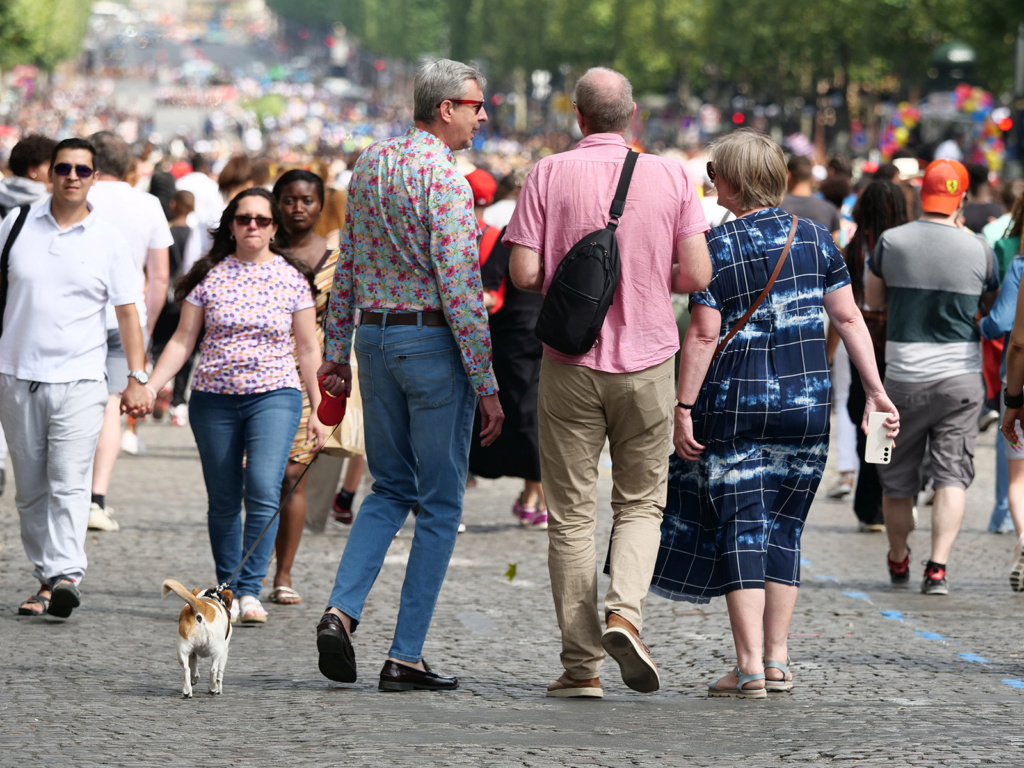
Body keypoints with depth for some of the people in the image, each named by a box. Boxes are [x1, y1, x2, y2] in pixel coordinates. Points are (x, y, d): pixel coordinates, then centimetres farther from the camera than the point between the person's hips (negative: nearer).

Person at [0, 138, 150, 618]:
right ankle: (45, 579, 12)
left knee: (69, 484, -15)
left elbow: (127, 312, 6)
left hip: (78, 380, -2)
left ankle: (65, 576, -23)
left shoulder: (108, 242, 3)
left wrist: (137, 378, 0)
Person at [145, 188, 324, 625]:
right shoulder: (209, 277, 5)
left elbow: (308, 348, 9)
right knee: (223, 500, 5)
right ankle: (228, 591, 15)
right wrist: (150, 386, -4)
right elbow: (183, 340, 7)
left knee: (263, 490, -18)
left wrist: (318, 409, 7)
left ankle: (250, 591, -16)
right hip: (214, 398, 2)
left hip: (274, 396, -2)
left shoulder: (292, 278, 4)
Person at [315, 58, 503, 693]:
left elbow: (347, 264, 12)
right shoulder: (443, 176, -15)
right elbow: (459, 288, -18)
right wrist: (486, 385, -15)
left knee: (390, 489, 19)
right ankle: (406, 657, 1)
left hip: (373, 335, 7)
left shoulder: (370, 163, 8)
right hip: (432, 341, -7)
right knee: (440, 504, 2)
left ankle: (342, 610, -2)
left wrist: (338, 349, 18)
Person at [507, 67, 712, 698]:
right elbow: (698, 275, -6)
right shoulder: (669, 177, -1)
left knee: (572, 515, 6)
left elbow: (524, 273, -9)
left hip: (570, 362, -1)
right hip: (646, 360, 1)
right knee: (641, 503, 14)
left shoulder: (550, 175, -4)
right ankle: (625, 612, -11)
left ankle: (582, 664, 4)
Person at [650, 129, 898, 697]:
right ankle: (777, 660, 14)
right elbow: (849, 318, 2)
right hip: (806, 404, 4)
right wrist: (876, 391, 5)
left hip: (735, 402, -4)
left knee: (740, 530, -1)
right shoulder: (816, 239, 5)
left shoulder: (715, 247, -7)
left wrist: (684, 407, -7)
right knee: (783, 529, 14)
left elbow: (703, 336, -11)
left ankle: (750, 667, -6)